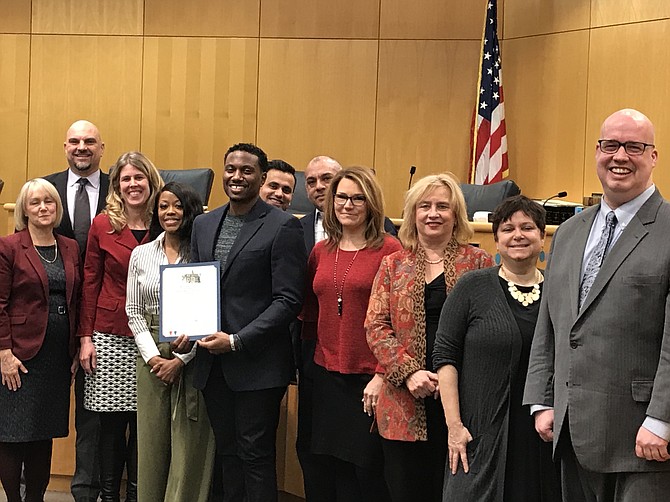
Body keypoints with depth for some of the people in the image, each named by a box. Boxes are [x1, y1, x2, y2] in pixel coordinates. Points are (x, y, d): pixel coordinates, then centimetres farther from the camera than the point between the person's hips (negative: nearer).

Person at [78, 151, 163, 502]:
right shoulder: (103, 224, 2)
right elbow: (90, 282, 4)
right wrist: (86, 337, -1)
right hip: (110, 337, -1)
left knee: (143, 423, 5)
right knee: (112, 423, 2)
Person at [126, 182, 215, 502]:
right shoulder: (141, 255, 9)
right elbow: (134, 311, 8)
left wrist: (180, 359, -11)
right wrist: (153, 356, -4)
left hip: (192, 357, -3)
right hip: (151, 356, 3)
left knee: (189, 444, -1)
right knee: (151, 440, 7)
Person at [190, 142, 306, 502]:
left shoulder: (283, 227, -7)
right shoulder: (204, 224, 13)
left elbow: (288, 300, -12)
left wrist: (236, 341, -17)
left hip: (257, 364, -6)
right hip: (212, 363, 6)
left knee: (255, 456, -1)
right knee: (227, 452, 13)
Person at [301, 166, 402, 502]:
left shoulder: (389, 250, -7)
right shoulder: (321, 251, 10)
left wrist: (383, 375, -14)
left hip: (370, 380, -5)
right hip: (326, 376, 5)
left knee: (368, 475, 2)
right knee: (325, 474, 11)